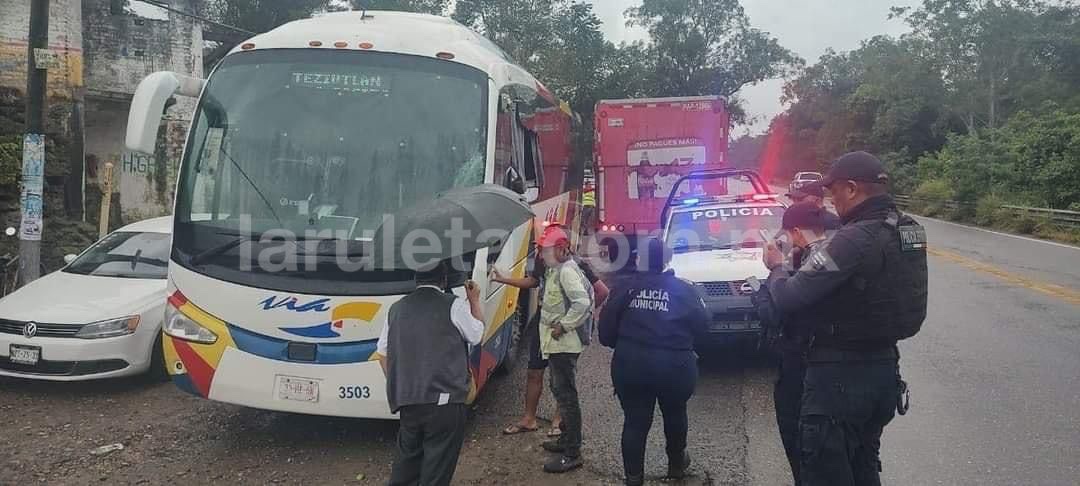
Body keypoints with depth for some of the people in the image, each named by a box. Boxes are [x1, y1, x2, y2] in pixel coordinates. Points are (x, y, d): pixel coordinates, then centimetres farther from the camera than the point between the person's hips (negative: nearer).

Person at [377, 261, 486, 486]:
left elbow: (383, 353, 14)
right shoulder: (453, 305, -5)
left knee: (408, 456, 21)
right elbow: (476, 335, 9)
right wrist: (474, 301, 20)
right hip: (444, 400, -5)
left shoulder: (397, 308, 10)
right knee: (437, 466, 1)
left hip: (406, 401, 5)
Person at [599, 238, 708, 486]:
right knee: (675, 415, 23)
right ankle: (677, 464, 40)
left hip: (630, 365, 0)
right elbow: (702, 325, 0)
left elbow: (606, 322, -1)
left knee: (635, 421, 8)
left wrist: (616, 344, 16)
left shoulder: (625, 286, 2)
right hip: (674, 365, 0)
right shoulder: (684, 289, 1)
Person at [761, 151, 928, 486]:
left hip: (841, 374, -9)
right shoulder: (910, 230, 4)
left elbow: (788, 299, -22)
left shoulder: (853, 240, -24)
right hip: (885, 367, 9)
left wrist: (776, 267, -2)